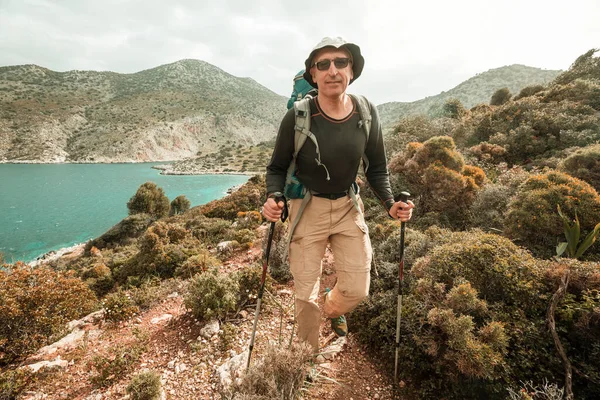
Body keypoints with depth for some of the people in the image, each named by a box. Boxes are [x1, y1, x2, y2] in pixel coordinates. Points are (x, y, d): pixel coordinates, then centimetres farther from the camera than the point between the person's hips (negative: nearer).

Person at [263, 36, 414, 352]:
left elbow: (376, 168, 4)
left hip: (349, 207, 3)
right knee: (306, 294, 7)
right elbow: (277, 168, -5)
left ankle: (332, 309, 44)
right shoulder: (297, 117, -16)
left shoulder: (366, 114, -7)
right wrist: (273, 198, -24)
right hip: (307, 208, -2)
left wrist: (390, 204, -11)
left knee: (357, 289, 4)